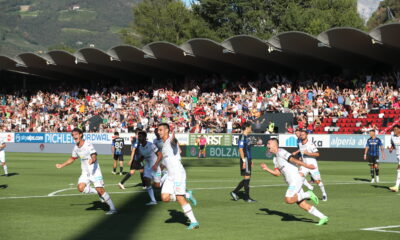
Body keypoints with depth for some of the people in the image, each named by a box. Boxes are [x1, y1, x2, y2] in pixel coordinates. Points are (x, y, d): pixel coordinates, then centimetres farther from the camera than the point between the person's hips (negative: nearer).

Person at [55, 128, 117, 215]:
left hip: (95, 171, -6)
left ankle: (113, 208, -5)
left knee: (100, 190, -15)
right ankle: (97, 192, 7)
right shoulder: (76, 148, 6)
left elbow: (94, 157, -29)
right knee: (80, 188, -17)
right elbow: (72, 158, 25)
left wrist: (92, 160, -52)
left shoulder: (88, 145, -16)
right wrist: (62, 165, 28)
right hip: (85, 173, 6)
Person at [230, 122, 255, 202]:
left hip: (248, 159, 10)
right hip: (245, 160, -10)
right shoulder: (242, 137, -13)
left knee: (247, 178, 11)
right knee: (247, 177, -4)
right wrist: (244, 161, -22)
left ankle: (234, 192, 16)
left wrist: (250, 160, 23)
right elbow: (240, 149, -18)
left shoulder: (246, 137, 16)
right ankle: (247, 197, 2)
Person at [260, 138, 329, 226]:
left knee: (288, 200, -21)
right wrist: (267, 169, 7)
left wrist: (306, 165, -25)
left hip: (296, 180, -9)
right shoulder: (275, 159, 21)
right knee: (302, 204, 2)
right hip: (292, 182, 9)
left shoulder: (281, 152, -7)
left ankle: (308, 195, -6)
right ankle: (323, 218, 4)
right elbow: (277, 173, 18)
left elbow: (293, 159, -18)